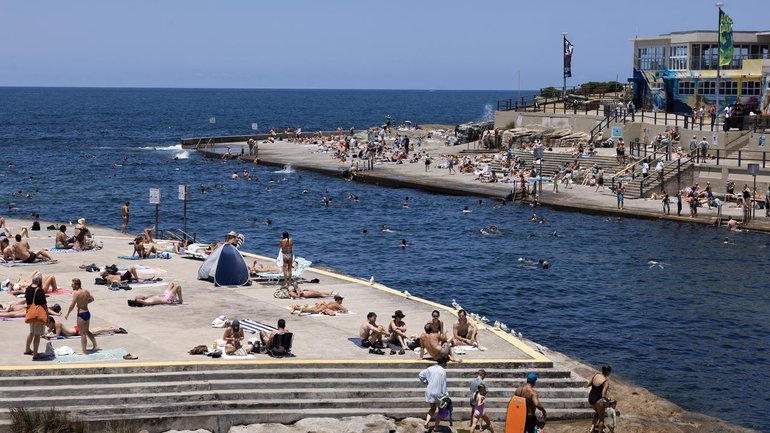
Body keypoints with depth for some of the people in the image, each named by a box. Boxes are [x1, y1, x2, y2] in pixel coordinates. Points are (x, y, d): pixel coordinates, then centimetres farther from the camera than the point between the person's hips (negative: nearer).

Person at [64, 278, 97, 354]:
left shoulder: (76, 293, -16)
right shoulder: (86, 291, 6)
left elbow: (72, 305, -18)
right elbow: (92, 299, 21)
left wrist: (67, 314, -9)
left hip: (81, 314, -8)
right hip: (87, 313, 8)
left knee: (82, 333, -1)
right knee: (87, 331, 24)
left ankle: (84, 351, 1)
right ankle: (95, 346, 25)